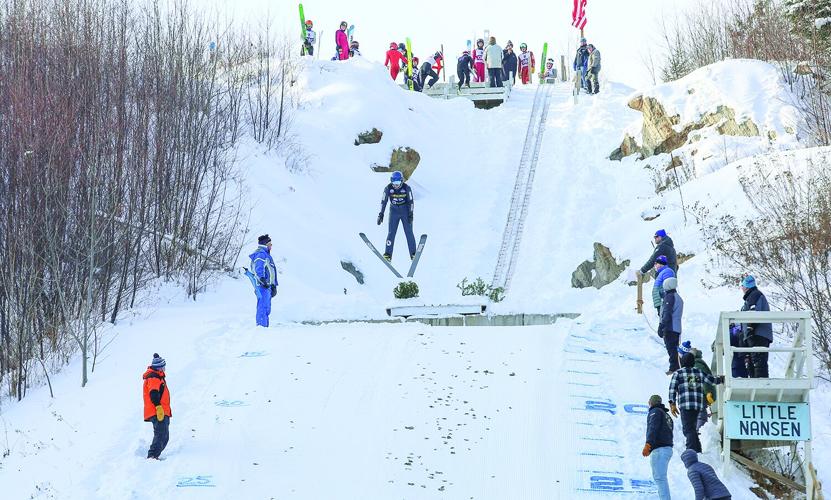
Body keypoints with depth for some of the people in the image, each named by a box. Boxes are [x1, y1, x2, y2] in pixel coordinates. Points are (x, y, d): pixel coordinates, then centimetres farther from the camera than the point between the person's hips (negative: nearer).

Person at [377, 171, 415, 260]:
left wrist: (411, 214, -11)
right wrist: (381, 214, -6)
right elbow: (383, 201, -3)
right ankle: (388, 254, -4)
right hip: (394, 212, 1)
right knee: (391, 232, -5)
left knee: (409, 232, -3)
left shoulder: (406, 188, -14)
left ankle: (413, 253, 3)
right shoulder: (388, 188, -11)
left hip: (405, 212, -1)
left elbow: (410, 201, -6)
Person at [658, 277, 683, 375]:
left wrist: (661, 326, -19)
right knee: (675, 349, 13)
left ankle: (673, 368, -14)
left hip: (670, 328, -10)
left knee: (671, 349, -10)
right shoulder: (678, 298, 20)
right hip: (677, 329, 10)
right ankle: (677, 368, 15)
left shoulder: (669, 297, -10)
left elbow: (667, 313, -18)